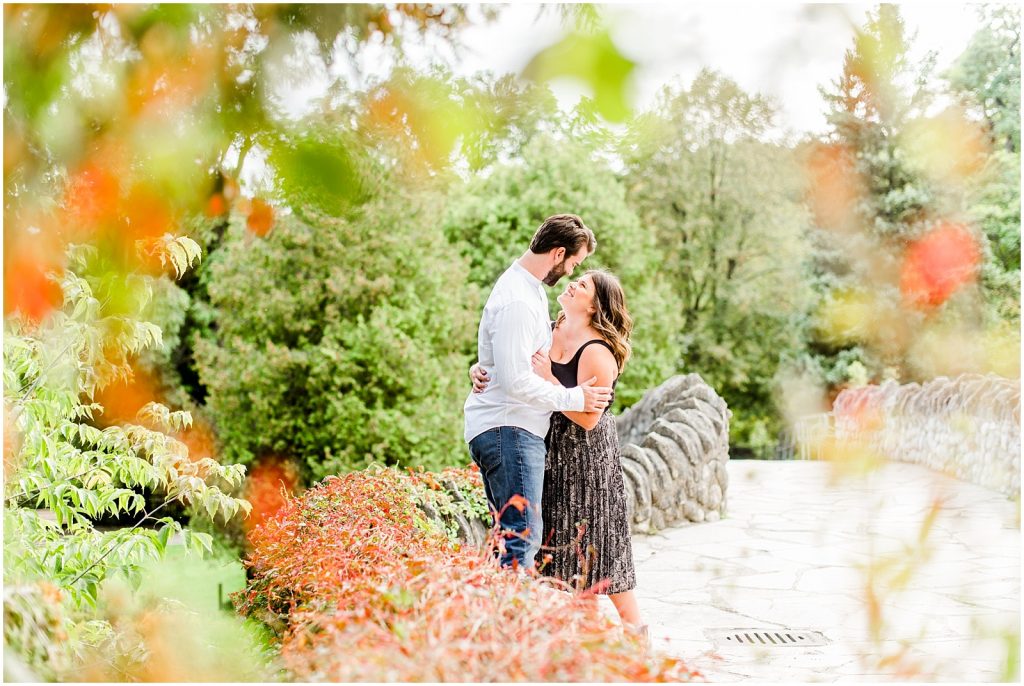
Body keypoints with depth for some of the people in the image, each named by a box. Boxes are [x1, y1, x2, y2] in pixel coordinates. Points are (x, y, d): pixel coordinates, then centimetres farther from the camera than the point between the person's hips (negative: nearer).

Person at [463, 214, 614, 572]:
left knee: (511, 536, 12)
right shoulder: (516, 301, -18)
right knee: (523, 537, -13)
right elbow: (516, 382, -22)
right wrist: (575, 398, -14)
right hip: (508, 430, -11)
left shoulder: (530, 288, 16)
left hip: (505, 430, 11)